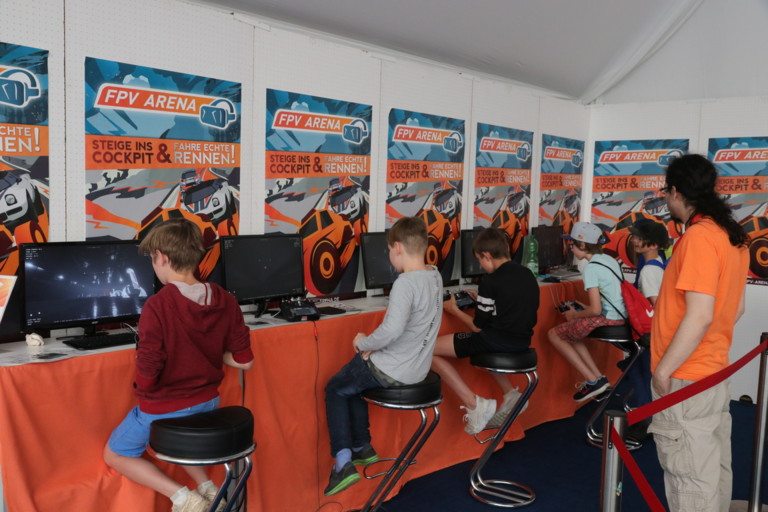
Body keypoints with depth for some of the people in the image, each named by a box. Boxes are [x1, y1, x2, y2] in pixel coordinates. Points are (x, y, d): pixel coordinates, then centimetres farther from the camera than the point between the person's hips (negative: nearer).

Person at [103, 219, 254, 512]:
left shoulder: (158, 306, -25)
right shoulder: (226, 301, -9)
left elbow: (146, 375, -23)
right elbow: (244, 361, -4)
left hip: (164, 408, -6)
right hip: (207, 403, 6)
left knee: (115, 455, 21)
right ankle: (206, 487, 18)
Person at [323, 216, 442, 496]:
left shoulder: (405, 282, -27)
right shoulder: (435, 276, 1)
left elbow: (392, 330, -37)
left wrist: (365, 343, -18)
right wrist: (375, 345, 0)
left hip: (393, 372, -8)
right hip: (417, 367, 8)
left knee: (335, 390, 16)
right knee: (353, 380, 30)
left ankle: (343, 462, 10)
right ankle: (362, 447, 37)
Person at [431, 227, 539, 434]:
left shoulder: (490, 281, -13)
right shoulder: (527, 274, 10)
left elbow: (478, 327, -7)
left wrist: (454, 310, 8)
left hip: (498, 340, -9)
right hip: (522, 341, 9)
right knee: (481, 344, 38)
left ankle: (474, 404, -7)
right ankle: (510, 394, 21)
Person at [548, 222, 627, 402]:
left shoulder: (591, 267, -16)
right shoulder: (609, 259, 10)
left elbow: (596, 310, -19)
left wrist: (575, 315, -1)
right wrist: (585, 308, 17)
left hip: (608, 320, -9)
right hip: (621, 316, 9)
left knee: (554, 334, 4)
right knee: (570, 332, 23)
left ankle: (592, 380, 3)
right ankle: (599, 378, 16)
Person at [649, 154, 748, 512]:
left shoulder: (699, 236, -21)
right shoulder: (733, 235, 8)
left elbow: (699, 317, -25)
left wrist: (663, 370, -17)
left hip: (685, 379, -9)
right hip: (714, 372, 9)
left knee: (691, 479, 1)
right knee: (714, 467, 20)